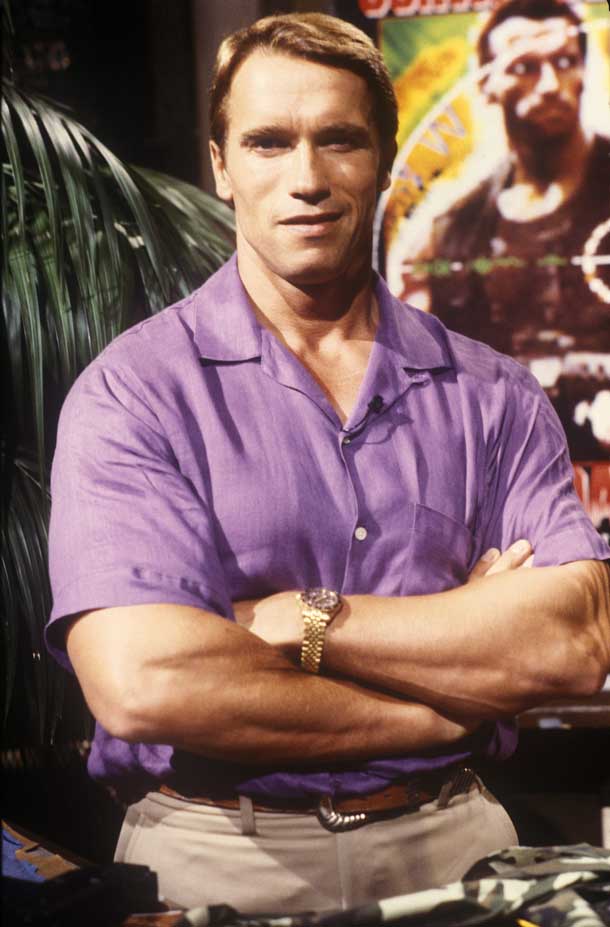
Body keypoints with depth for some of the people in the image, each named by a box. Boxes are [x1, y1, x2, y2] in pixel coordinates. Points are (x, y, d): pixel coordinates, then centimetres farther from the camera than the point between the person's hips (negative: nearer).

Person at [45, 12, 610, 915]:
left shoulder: (492, 396, 7)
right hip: (215, 856, -2)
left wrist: (305, 623, -13)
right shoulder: (134, 391, -4)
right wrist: (454, 691, -8)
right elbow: (143, 684, -17)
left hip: (449, 841, 3)